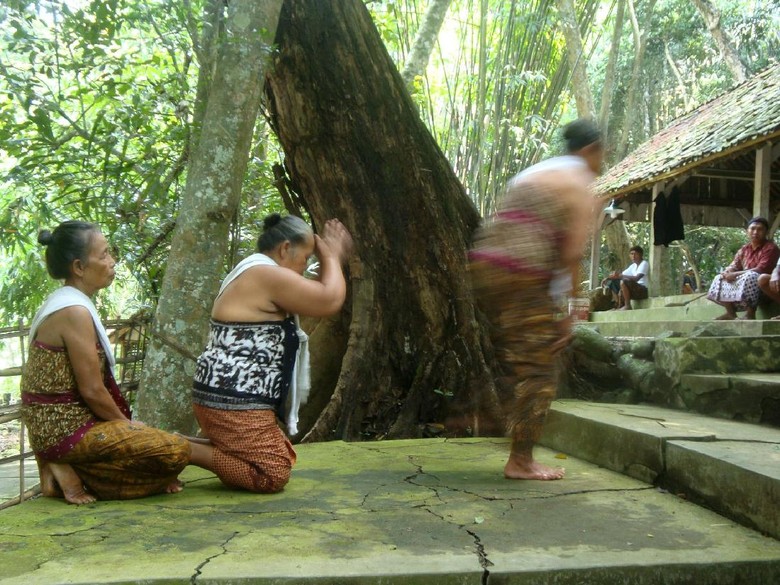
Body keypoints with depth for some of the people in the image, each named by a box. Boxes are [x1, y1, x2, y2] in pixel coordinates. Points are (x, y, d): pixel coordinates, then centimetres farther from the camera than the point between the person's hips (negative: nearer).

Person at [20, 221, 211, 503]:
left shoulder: (61, 304, 12)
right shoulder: (75, 311, -19)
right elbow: (92, 390, -20)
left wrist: (123, 423, 11)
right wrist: (127, 424, -3)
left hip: (53, 424, 10)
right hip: (67, 428, -10)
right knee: (177, 450, -16)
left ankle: (67, 471, 5)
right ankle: (71, 473, -9)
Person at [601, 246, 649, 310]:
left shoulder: (644, 264, -9)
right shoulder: (633, 266, 16)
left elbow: (636, 278, -24)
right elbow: (622, 274, 11)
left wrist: (620, 276, -28)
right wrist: (607, 278, -4)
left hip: (643, 291, -9)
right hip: (634, 290, 9)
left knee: (623, 281, -32)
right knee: (611, 282, 9)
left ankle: (627, 306, -22)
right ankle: (619, 306, -1)